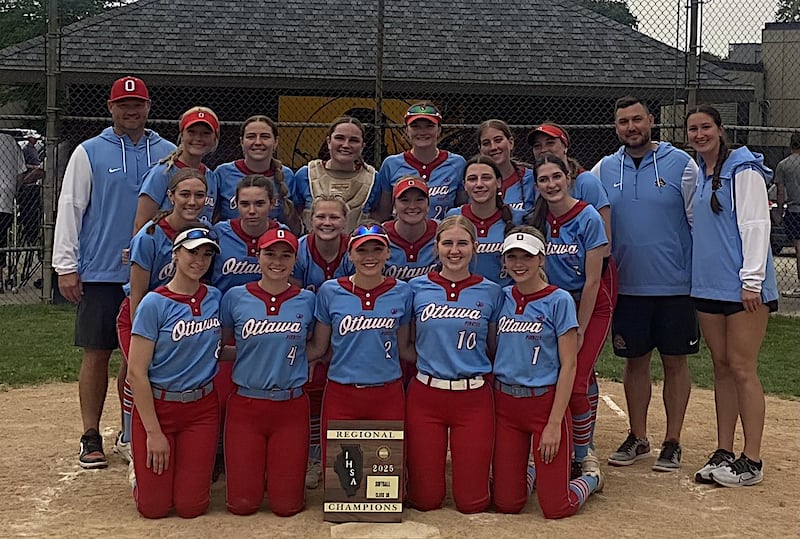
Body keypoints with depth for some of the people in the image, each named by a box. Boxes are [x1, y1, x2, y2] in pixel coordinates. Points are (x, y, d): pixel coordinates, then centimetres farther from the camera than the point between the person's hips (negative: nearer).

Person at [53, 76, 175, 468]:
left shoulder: (168, 153, 8)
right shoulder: (89, 153, 2)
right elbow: (69, 209, 0)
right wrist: (65, 267, -6)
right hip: (101, 272, -2)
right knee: (96, 353, 1)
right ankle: (91, 437, 10)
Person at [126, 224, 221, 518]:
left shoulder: (215, 298, 2)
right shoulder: (155, 303, -12)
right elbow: (136, 372, -13)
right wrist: (153, 432, -13)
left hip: (202, 408, 3)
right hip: (156, 406, -3)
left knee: (191, 506, 1)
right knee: (153, 507, -1)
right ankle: (144, 473, 31)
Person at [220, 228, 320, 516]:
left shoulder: (307, 300, 0)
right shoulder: (235, 297, -1)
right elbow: (219, 347, 9)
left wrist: (286, 358, -3)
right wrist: (259, 354, -2)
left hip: (291, 406, 0)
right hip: (245, 404, 0)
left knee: (287, 505, 2)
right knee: (242, 504, 2)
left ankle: (279, 474, 33)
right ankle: (255, 472, 33)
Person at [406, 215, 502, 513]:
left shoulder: (490, 292, 0)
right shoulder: (417, 287, 1)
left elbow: (494, 349, 10)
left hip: (473, 398, 0)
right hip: (425, 395, 1)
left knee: (472, 503, 1)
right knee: (424, 500, 5)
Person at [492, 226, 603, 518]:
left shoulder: (558, 301, -8)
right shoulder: (502, 298, 5)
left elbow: (568, 365, -10)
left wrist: (554, 423, -15)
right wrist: (489, 406, 3)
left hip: (545, 402, -4)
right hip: (504, 403, 4)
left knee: (555, 508, -3)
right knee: (506, 504, 5)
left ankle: (591, 475, 27)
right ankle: (527, 471, 36)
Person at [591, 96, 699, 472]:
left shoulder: (680, 164, -3)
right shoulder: (604, 170, 5)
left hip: (675, 285, -2)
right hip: (627, 285, 3)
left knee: (675, 362, 6)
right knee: (635, 361, 11)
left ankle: (672, 442, 18)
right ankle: (637, 438, 24)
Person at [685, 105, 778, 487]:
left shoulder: (743, 170, -8)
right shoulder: (697, 173, 14)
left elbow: (755, 225, -13)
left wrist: (751, 279, -18)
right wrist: (694, 274, 16)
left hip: (743, 287, -7)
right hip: (707, 285, 7)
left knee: (742, 369, -5)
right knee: (721, 368, 11)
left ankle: (751, 460, 2)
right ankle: (723, 453, 18)